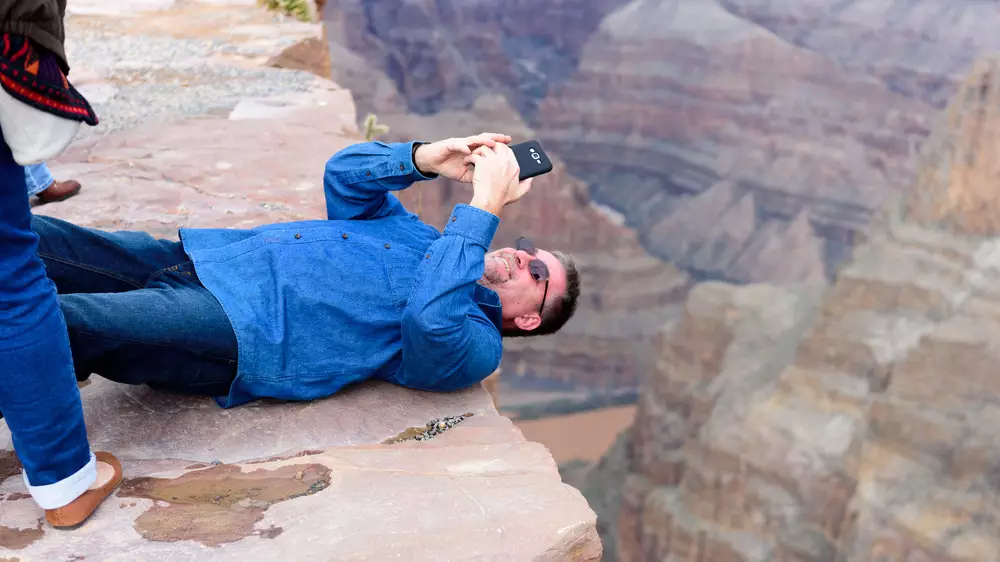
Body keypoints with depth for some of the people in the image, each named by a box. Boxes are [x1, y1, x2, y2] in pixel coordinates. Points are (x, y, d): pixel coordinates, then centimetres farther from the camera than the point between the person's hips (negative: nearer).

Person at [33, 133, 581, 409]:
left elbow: (430, 320, -27)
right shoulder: (424, 239, 22)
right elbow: (344, 173, 15)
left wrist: (484, 208, -21)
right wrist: (423, 158, -2)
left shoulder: (472, 344, -2)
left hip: (240, 328, -8)